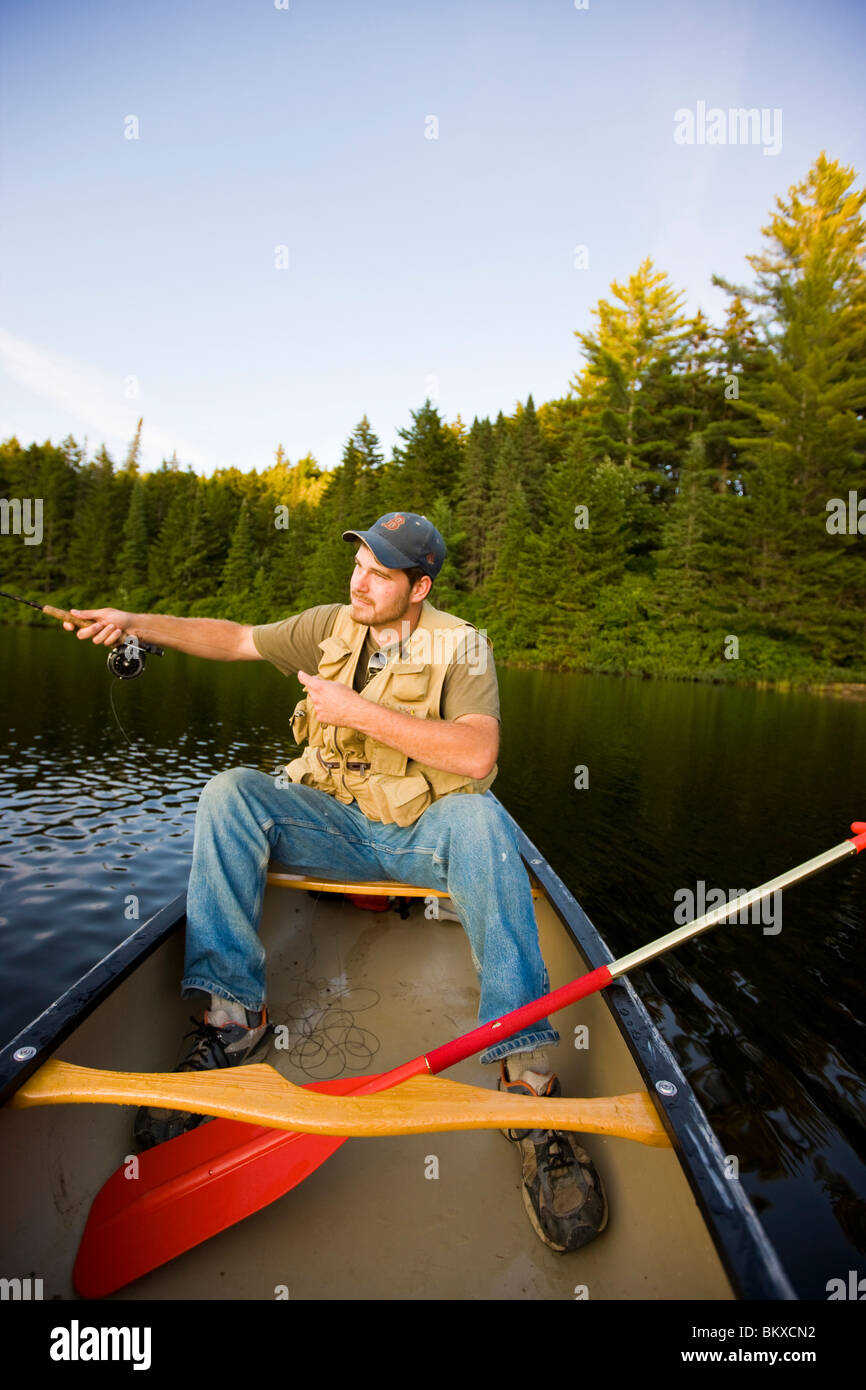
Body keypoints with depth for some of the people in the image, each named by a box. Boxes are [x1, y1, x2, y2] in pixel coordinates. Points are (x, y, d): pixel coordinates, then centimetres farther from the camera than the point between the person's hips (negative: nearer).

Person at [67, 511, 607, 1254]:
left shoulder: (460, 646, -9)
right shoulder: (331, 627, 5)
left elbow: (478, 755, -25)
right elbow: (235, 638, 12)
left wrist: (362, 712, -25)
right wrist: (140, 622, 1)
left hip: (423, 833, -3)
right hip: (335, 825, 4)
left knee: (477, 818, -36)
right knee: (231, 791, -19)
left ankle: (527, 1070, -35)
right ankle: (235, 1012, -16)